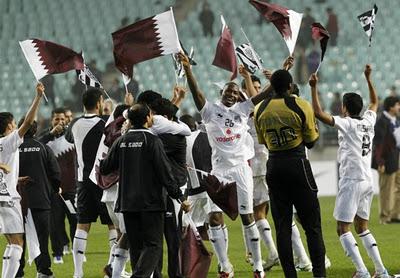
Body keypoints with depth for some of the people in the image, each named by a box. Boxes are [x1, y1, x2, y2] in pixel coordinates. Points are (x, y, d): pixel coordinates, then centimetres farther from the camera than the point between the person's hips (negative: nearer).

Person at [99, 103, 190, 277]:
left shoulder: (121, 141, 6)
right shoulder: (152, 141, -9)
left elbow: (105, 168, 12)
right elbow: (165, 173, -12)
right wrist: (180, 197, -7)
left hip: (127, 203, 5)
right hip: (151, 203, -5)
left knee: (136, 247, 12)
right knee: (153, 245, -5)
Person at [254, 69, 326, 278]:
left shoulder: (260, 110, 3)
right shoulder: (301, 106, -8)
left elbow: (263, 142, 12)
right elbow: (311, 142, -1)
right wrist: (315, 126, 17)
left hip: (274, 166, 3)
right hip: (298, 164, -3)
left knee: (282, 226, 5)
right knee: (312, 225, 2)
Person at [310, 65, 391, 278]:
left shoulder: (346, 124, -10)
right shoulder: (368, 121, 8)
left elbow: (318, 113, -18)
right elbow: (374, 102, 30)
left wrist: (314, 88, -13)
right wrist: (368, 78, 35)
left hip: (352, 181, -7)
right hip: (367, 182, 7)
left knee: (343, 228, -6)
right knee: (362, 227, 17)